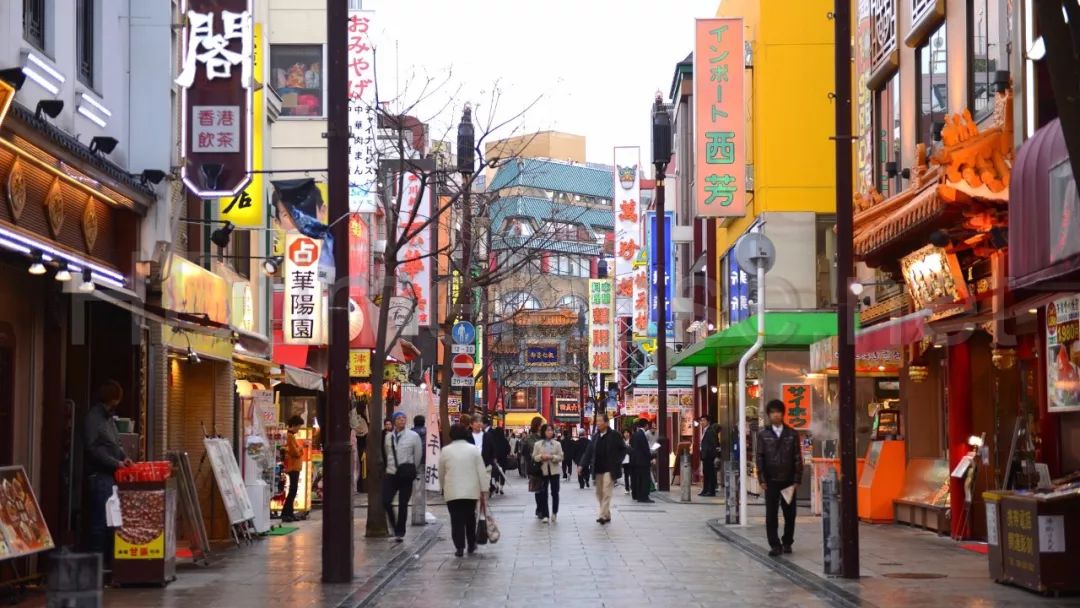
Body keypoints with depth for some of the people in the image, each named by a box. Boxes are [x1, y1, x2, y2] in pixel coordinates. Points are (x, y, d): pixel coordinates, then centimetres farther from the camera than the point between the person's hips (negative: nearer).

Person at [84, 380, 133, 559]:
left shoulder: (109, 417, 18)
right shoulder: (93, 417, -9)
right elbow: (93, 448, -16)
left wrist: (123, 457, 6)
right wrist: (115, 463, -16)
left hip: (111, 476, 9)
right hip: (99, 476, -9)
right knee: (101, 519, -7)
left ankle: (109, 557, 12)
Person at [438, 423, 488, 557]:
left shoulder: (445, 450, -1)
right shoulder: (473, 449, 1)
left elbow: (441, 473, 6)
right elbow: (481, 472, -1)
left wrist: (443, 488, 21)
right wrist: (483, 491, 2)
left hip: (452, 491, -2)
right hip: (471, 491, 2)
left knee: (457, 520, 1)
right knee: (470, 518, 15)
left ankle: (459, 547, -4)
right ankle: (471, 546, 20)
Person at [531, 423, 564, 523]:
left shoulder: (557, 444, 4)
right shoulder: (537, 444, 4)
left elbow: (560, 457, 1)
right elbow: (534, 457, 3)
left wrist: (552, 457, -15)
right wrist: (541, 457, -15)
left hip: (554, 471, 0)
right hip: (543, 471, 0)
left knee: (555, 492, 4)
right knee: (543, 493, -1)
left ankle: (554, 512, 21)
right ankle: (545, 515, 3)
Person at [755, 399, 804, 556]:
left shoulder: (792, 434, 3)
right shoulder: (763, 434, 3)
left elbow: (798, 458, 2)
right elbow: (759, 457, 2)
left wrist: (797, 480, -4)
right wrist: (761, 479, -6)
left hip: (788, 480, 0)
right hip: (771, 480, 0)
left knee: (790, 513, 5)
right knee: (771, 514, -2)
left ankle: (787, 543, 18)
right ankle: (775, 545, 2)